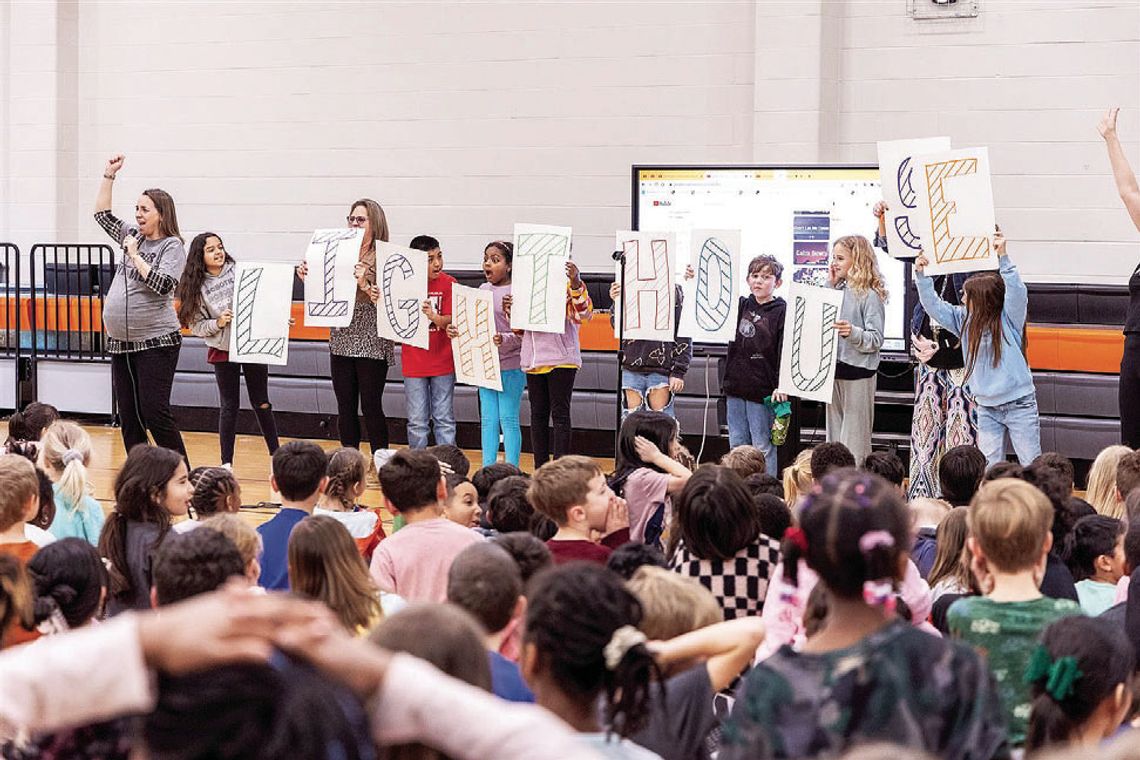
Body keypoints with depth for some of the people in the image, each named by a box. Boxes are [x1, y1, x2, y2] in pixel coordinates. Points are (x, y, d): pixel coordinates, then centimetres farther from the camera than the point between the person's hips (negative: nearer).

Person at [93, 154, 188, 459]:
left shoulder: (172, 246, -6)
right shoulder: (134, 238, 12)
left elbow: (162, 285, -20)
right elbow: (102, 214, 23)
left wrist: (135, 255, -13)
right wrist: (109, 175, 17)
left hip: (156, 342, -7)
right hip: (121, 343, 7)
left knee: (155, 412, -12)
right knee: (128, 417, 7)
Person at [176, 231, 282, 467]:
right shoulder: (197, 288, -4)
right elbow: (197, 326, -3)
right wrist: (218, 323, -19)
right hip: (222, 350, 0)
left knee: (261, 403, 6)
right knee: (229, 406, 4)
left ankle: (275, 455, 19)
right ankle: (226, 463, 12)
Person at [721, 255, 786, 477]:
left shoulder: (782, 311, -6)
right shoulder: (740, 306, 10)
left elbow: (786, 351, -10)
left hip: (763, 390, -6)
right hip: (735, 387, 6)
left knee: (763, 447, -2)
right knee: (737, 444, 11)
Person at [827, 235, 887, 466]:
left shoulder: (870, 295, -10)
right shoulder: (839, 290, 10)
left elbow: (876, 339, -13)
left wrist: (853, 333, -32)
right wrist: (830, 286, 5)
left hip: (858, 372, -8)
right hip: (834, 369, 8)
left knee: (854, 439, -5)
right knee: (834, 431, 13)